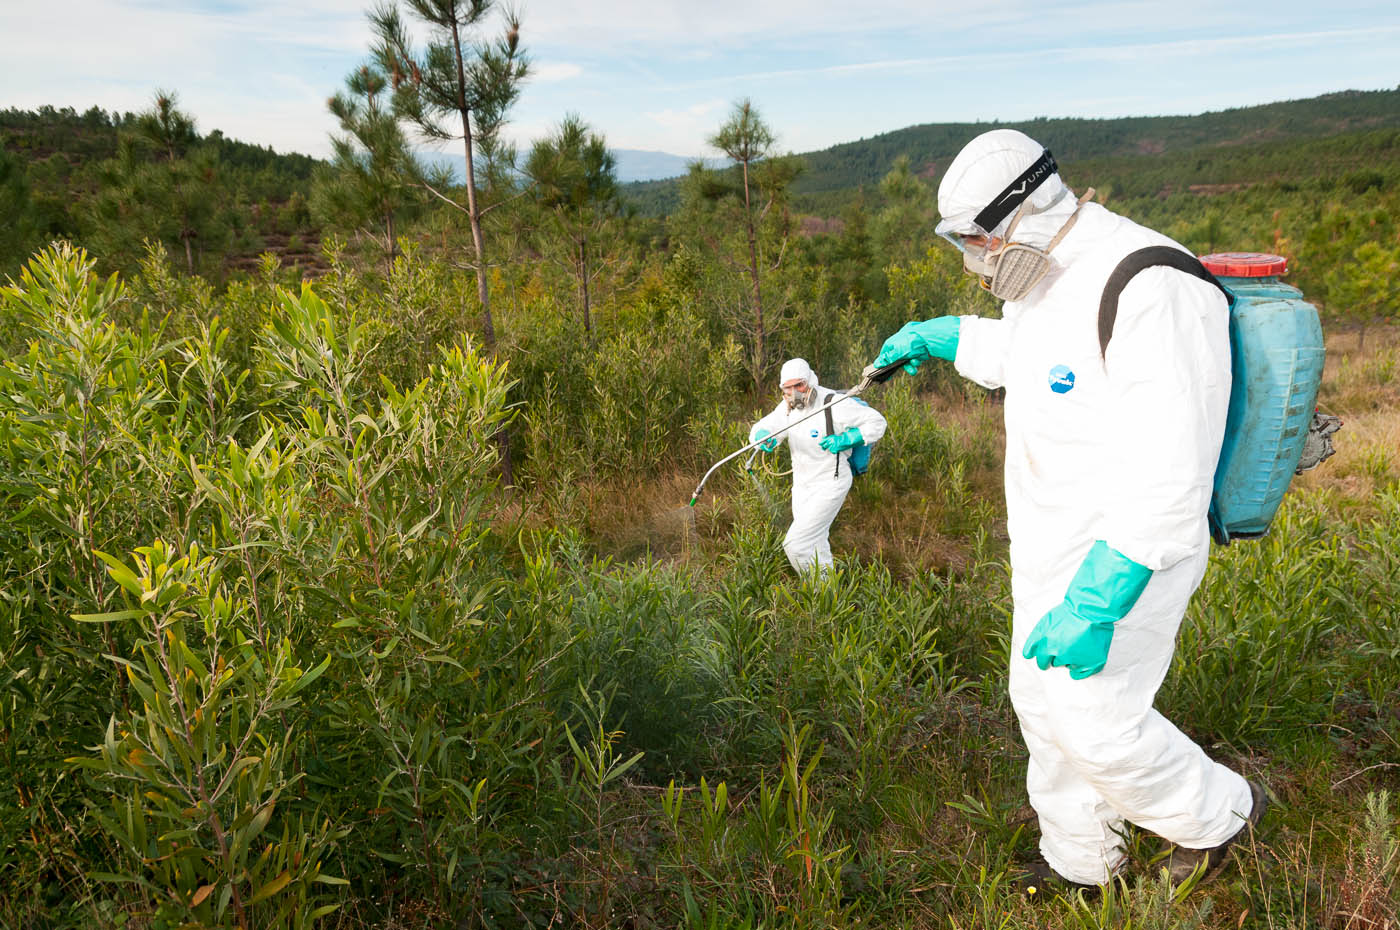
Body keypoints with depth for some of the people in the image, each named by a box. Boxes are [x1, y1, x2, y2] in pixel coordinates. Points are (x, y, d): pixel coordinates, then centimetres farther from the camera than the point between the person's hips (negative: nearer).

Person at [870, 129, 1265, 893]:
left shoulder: (1153, 293, -27)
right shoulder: (1054, 279, 3)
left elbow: (1172, 476, -31)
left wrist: (1096, 602, -34)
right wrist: (936, 336, 32)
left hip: (1123, 556, -9)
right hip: (1050, 543, 9)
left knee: (1095, 722, 2)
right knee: (1042, 700, 17)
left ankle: (1217, 814, 33)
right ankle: (1079, 858, 39)